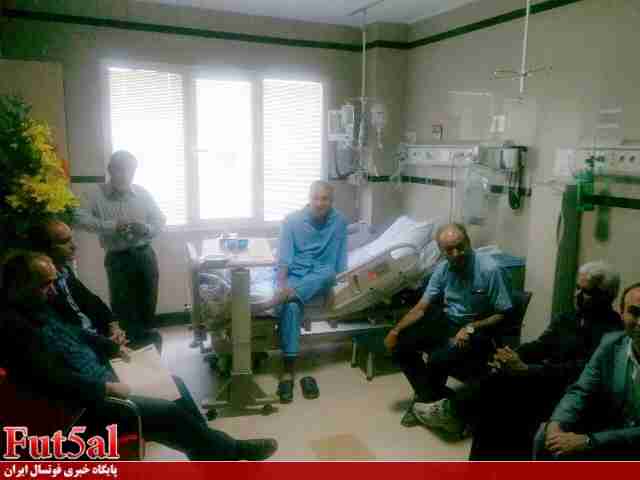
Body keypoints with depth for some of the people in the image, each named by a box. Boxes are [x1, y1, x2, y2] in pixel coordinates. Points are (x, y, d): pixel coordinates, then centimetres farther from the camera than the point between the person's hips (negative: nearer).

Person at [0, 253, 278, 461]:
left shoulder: (37, 307, 7)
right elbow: (50, 380, -30)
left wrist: (113, 347, 8)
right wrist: (105, 387, -25)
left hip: (101, 375, 10)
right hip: (89, 399, -10)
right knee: (172, 413, -10)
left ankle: (207, 451, 25)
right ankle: (231, 452, 13)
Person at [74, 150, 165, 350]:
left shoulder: (143, 194, 1)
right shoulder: (98, 196, -5)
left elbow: (160, 221, 5)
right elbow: (80, 219, -18)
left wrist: (146, 228, -16)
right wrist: (112, 225, -24)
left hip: (145, 255, 2)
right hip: (118, 258, -2)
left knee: (147, 304, 11)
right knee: (122, 306, 0)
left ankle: (145, 342, 31)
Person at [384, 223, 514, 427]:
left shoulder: (489, 270, -20)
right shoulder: (442, 269, -4)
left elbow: (503, 314, -14)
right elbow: (422, 307, 0)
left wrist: (470, 328, -26)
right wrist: (396, 329, -13)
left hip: (478, 330, -6)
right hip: (446, 322, 6)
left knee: (438, 360, -29)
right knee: (400, 344, -8)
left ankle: (428, 402, 4)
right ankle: (428, 394, 10)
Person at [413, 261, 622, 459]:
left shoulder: (611, 330, -12)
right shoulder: (567, 318, 13)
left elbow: (577, 371, -22)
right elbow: (540, 346, 6)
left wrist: (524, 369, -28)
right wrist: (513, 355, -15)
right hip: (542, 381, 7)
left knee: (503, 378, -24)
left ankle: (452, 411, -7)